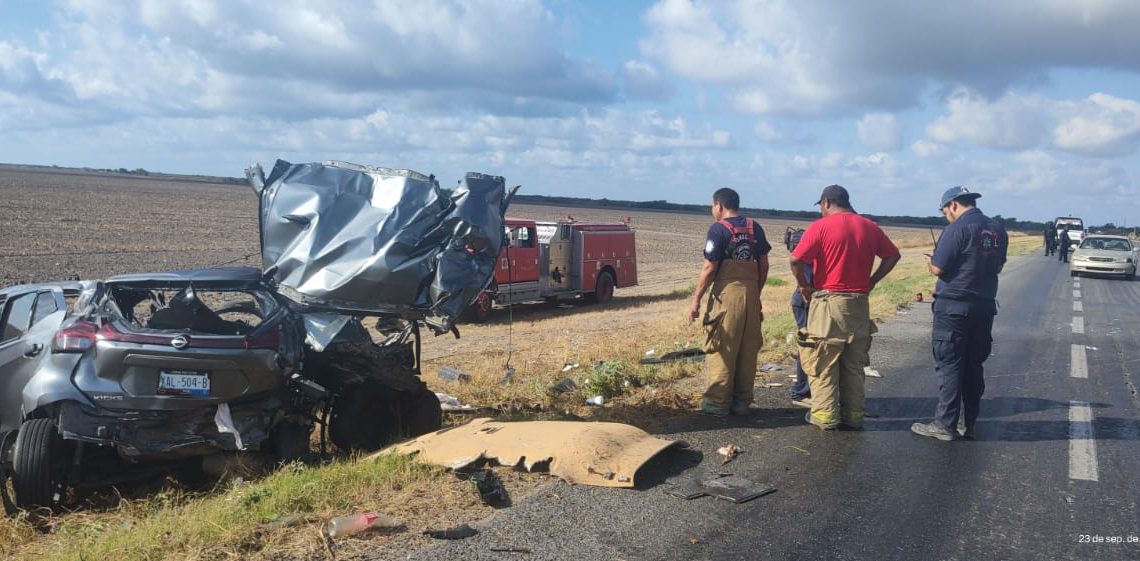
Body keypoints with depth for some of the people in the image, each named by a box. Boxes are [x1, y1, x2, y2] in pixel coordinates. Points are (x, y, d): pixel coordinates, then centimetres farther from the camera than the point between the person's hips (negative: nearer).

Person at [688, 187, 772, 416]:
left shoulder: (719, 229, -8)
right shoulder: (755, 228, 10)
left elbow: (709, 269, -11)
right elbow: (764, 265, 12)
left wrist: (696, 300, -7)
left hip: (726, 294, -6)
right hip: (751, 295, 6)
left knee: (722, 349, 2)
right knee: (748, 350, 10)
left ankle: (718, 402, 6)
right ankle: (742, 401, 16)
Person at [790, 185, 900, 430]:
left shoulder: (821, 226, -8)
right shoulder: (870, 227, 7)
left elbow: (796, 260, -16)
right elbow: (893, 255, 15)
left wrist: (804, 286, -3)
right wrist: (871, 281, 13)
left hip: (827, 302, -4)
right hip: (859, 303, 5)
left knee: (823, 363, 4)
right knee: (855, 364, 13)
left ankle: (824, 415, 6)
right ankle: (854, 415, 17)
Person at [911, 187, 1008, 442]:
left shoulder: (957, 229, -15)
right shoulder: (998, 229, 8)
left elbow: (938, 268, -14)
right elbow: (998, 267, 17)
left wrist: (930, 261, 6)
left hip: (954, 307, -7)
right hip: (985, 306, 7)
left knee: (949, 366, -1)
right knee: (973, 367, 13)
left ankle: (945, 425, 2)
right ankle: (968, 424, 19)